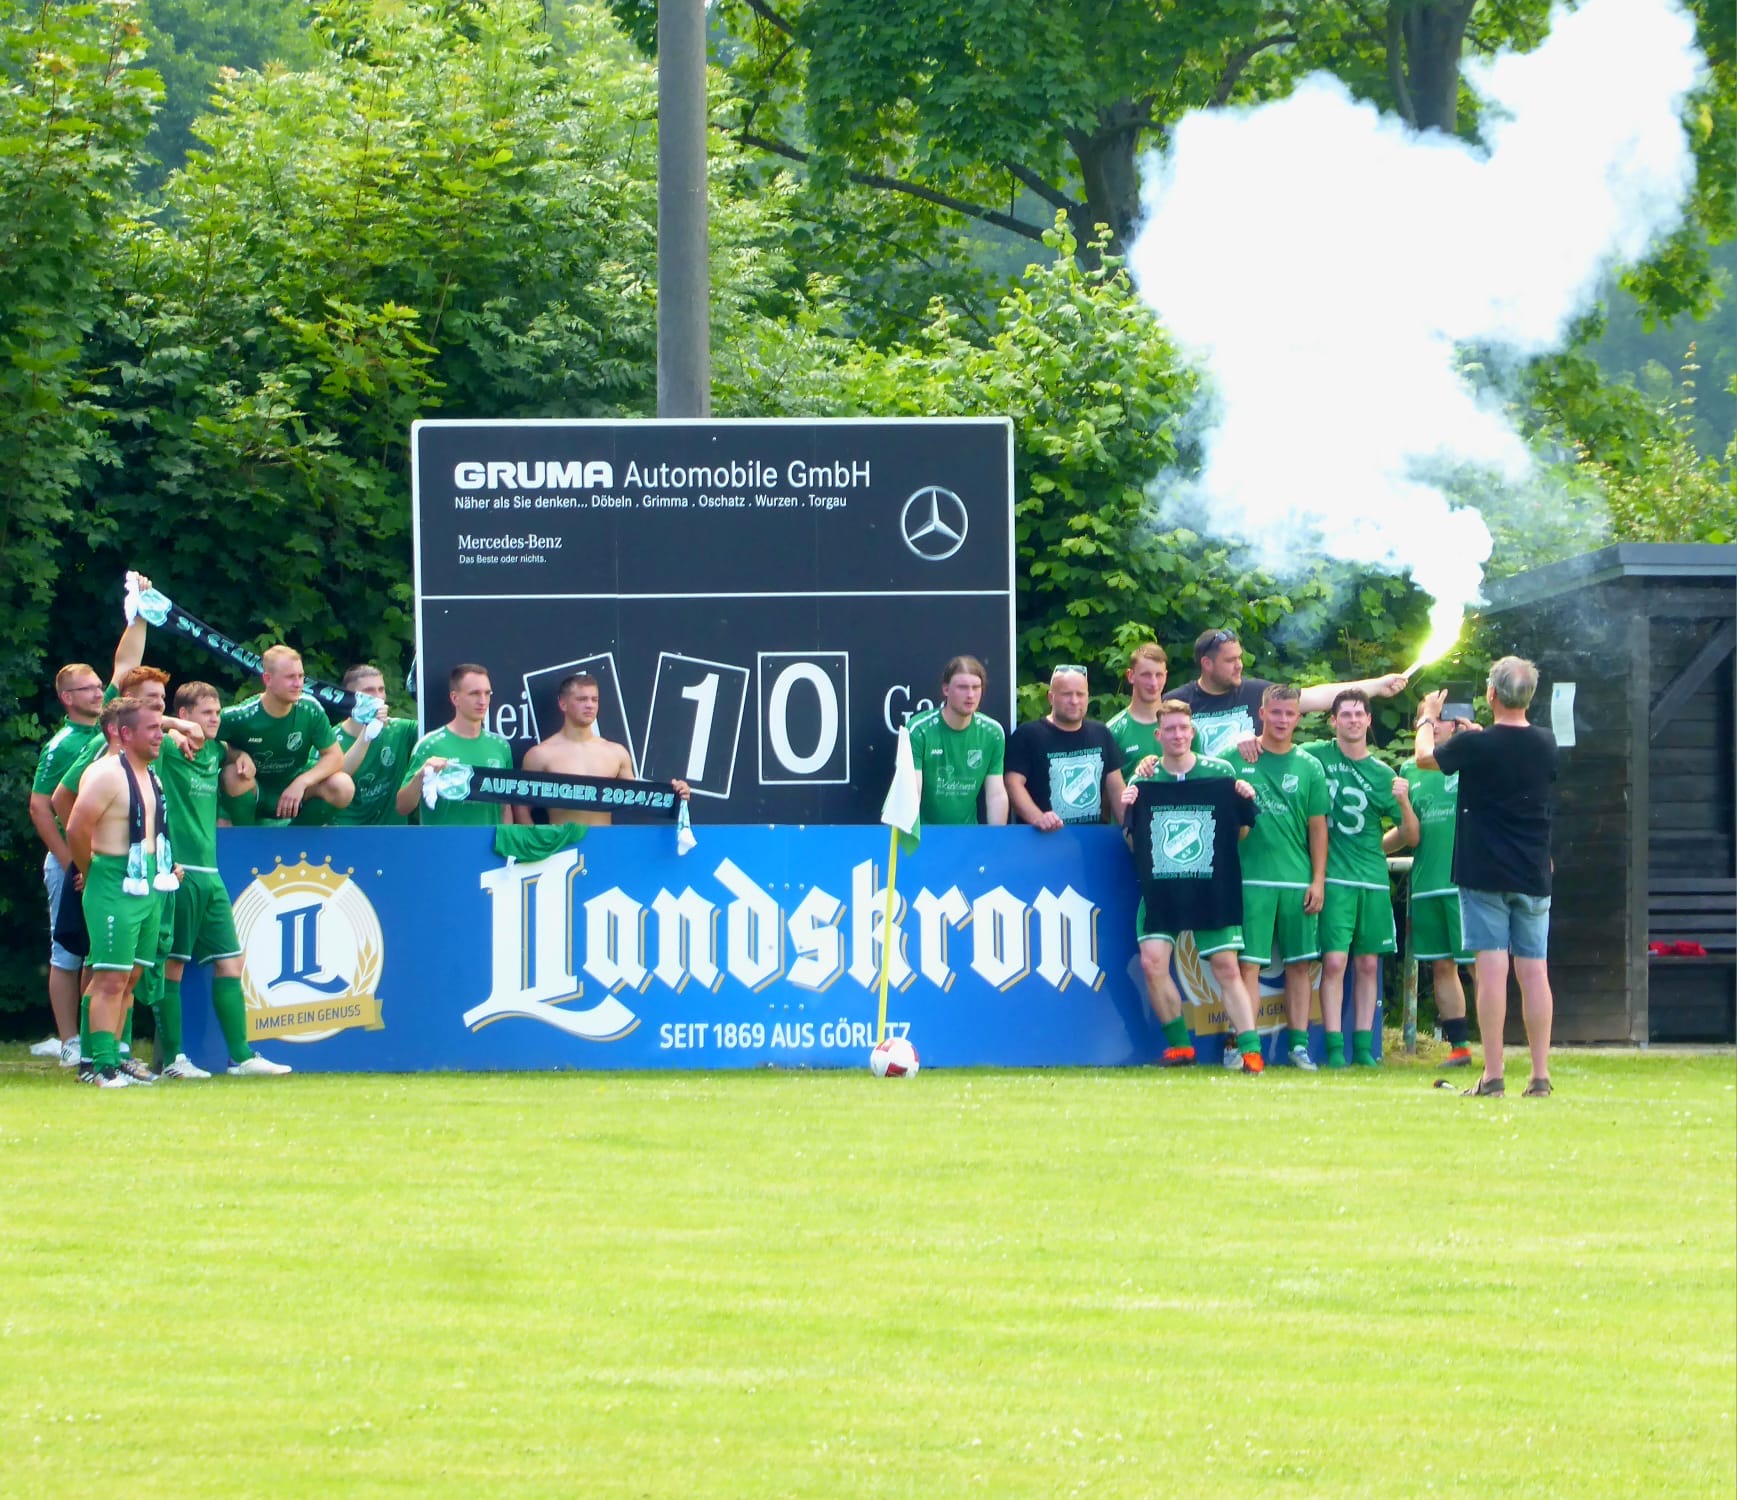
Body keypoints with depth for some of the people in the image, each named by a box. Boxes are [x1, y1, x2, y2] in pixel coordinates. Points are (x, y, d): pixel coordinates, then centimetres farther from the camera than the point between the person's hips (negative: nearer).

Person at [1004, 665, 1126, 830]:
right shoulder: (1028, 735, -3)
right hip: (1047, 839, -4)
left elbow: (1116, 787, 14)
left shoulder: (1100, 734, 13)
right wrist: (1037, 818, -30)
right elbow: (1014, 784, -13)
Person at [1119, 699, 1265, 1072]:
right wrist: (1127, 811, -11)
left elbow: (1239, 834, 9)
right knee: (1152, 960, -13)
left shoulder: (1220, 773, 4)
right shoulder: (1144, 780, 6)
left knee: (1226, 967, -7)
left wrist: (1246, 803, -10)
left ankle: (1250, 1048, -9)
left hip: (1212, 888, -1)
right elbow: (1133, 843, 7)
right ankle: (1179, 1044, 1)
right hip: (1159, 888, 1)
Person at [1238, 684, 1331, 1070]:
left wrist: (1318, 879, 3)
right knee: (1249, 962, -7)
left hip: (1298, 879, 2)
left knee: (1299, 964, 4)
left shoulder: (1309, 767, 9)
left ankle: (1299, 1043, 8)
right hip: (1252, 876, -2)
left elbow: (1318, 827, 9)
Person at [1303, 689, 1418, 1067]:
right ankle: (1334, 1046, -10)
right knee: (1334, 961, -11)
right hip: (1333, 876, -3)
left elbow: (1412, 836, 8)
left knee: (1368, 964, 5)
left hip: (1373, 878, 3)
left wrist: (1403, 801, -11)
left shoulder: (1382, 774, 7)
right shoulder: (1317, 756, 1)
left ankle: (1363, 1046, 10)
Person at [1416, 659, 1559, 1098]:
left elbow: (1425, 757, 8)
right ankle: (1541, 1074, 3)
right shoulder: (1545, 745, 1)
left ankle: (1492, 1075, -8)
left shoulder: (1474, 746, -12)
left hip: (1485, 876, -4)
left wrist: (1429, 719, 27)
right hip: (1533, 877, 4)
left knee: (1491, 969, -6)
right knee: (1534, 971, 4)